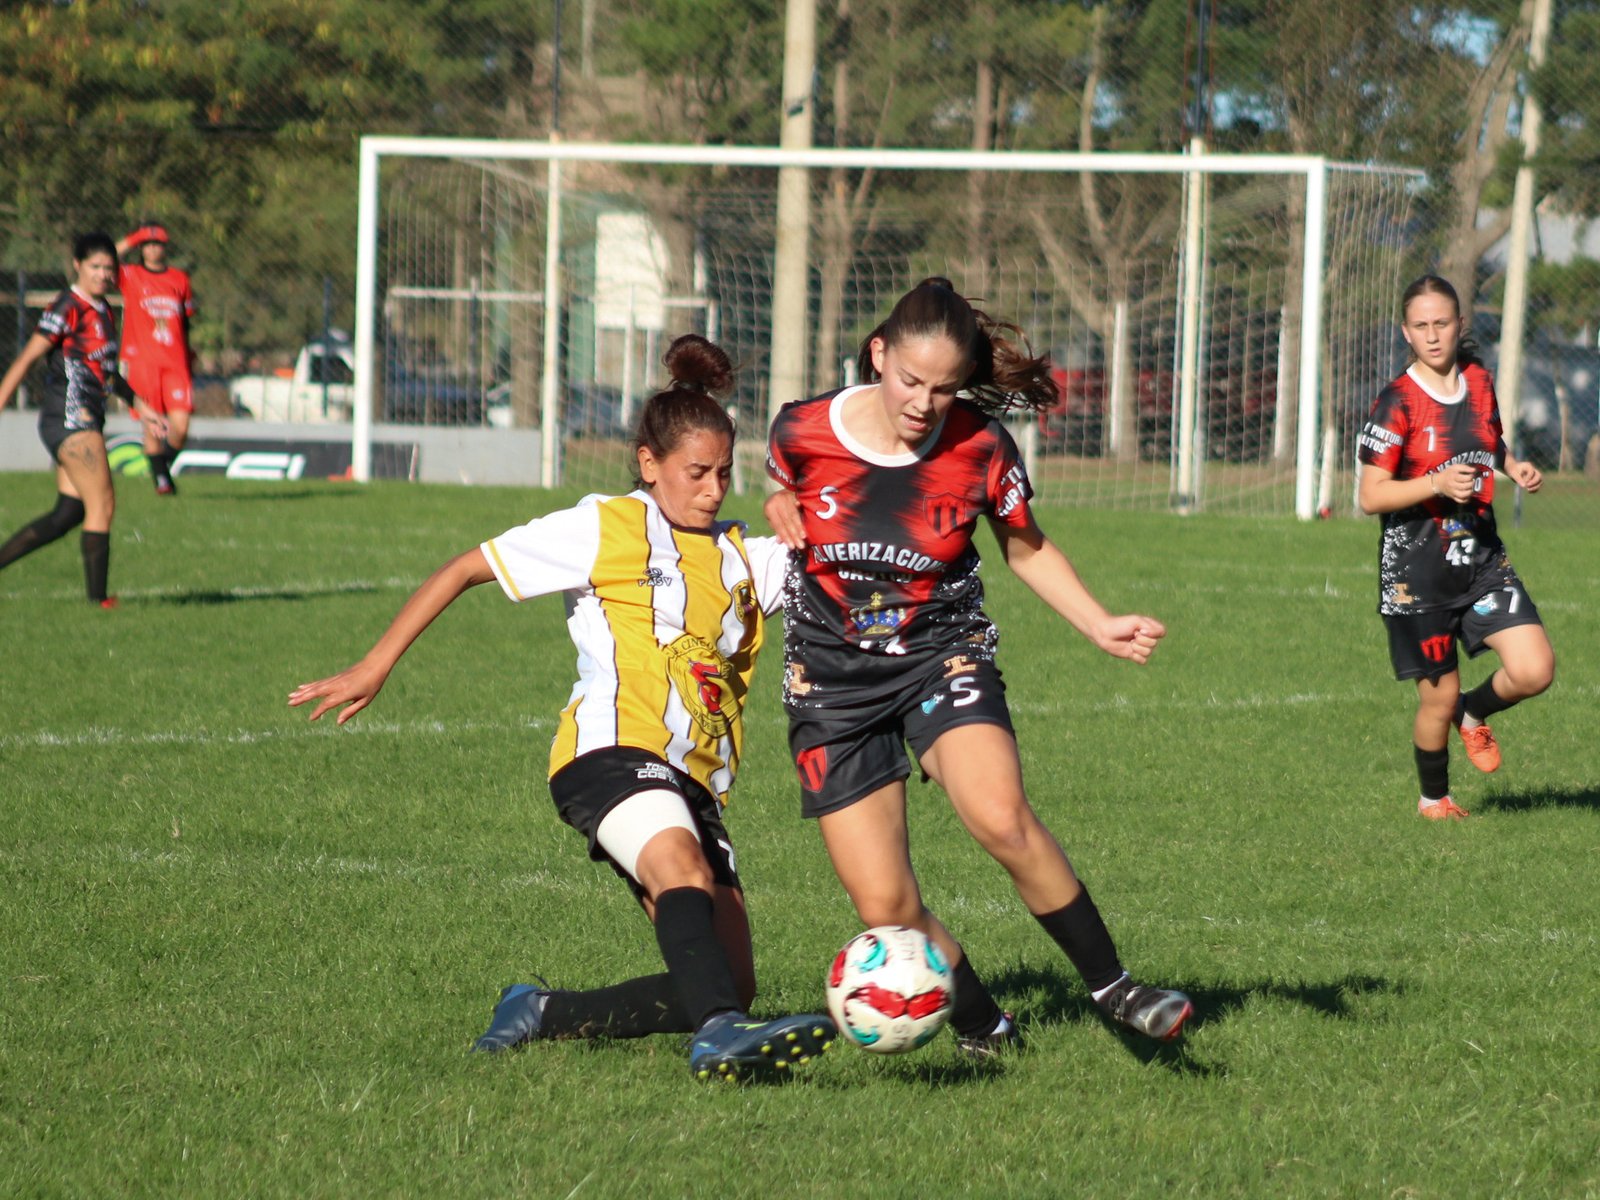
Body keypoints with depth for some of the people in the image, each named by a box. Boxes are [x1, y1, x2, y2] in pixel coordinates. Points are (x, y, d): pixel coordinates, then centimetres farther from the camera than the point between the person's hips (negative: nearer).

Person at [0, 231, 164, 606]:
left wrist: (137, 404, 30)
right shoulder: (67, 308, -12)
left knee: (69, 514, 7)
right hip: (70, 419, -9)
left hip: (86, 422, 9)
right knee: (102, 505, -9)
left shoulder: (103, 311, 15)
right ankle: (98, 596, -5)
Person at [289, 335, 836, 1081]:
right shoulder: (606, 529, 7)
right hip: (613, 749, -7)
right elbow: (466, 570, 10)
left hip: (691, 782, 7)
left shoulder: (741, 557, 23)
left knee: (730, 983, -2)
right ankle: (718, 1034, -59)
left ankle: (540, 1016, 13)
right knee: (683, 869, -37)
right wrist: (373, 669, 5)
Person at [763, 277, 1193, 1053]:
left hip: (943, 656, -1)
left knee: (1001, 819, -29)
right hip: (833, 679, 1)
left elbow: (1026, 549, 7)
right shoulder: (802, 433, -10)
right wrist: (780, 507, -8)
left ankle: (1112, 989, -15)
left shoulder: (979, 448, -11)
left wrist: (1099, 626, -5)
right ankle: (982, 1027, 16)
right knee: (885, 907, -8)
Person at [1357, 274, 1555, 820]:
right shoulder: (1396, 403, -11)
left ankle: (1475, 713, 22)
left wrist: (1514, 466, 5)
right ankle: (1433, 798, 29)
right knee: (1438, 697, 2)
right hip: (1418, 570, -5)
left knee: (1535, 671, -11)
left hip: (1483, 559, 5)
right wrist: (1437, 483, -26)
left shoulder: (1478, 381, 5)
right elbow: (1371, 496, -13)